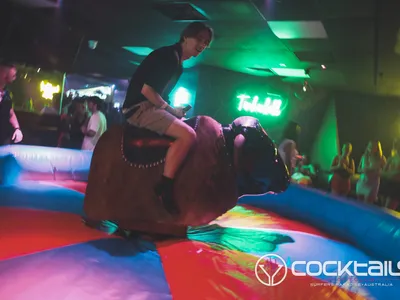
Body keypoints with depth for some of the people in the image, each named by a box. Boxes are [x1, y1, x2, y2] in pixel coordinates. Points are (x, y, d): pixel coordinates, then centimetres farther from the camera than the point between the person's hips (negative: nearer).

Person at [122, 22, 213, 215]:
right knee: (188, 135, -26)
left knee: (188, 131, 18)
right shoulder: (167, 55, -13)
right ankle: (163, 187, -22)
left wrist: (174, 111, 7)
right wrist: (169, 109, -11)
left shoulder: (177, 64, 18)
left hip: (150, 107, 11)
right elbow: (146, 89, -20)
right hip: (140, 107, -11)